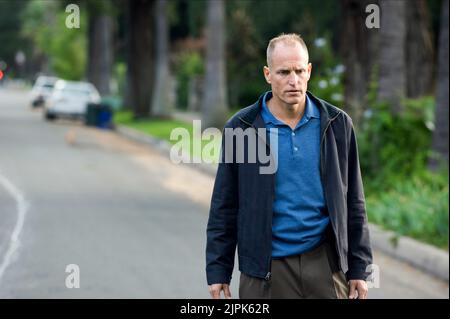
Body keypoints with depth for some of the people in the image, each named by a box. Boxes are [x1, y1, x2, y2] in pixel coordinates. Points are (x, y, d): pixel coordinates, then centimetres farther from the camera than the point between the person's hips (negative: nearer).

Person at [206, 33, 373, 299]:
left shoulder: (337, 124, 3)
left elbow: (353, 202, 7)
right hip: (266, 269, -1)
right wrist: (218, 271, 0)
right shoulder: (241, 128, -1)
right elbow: (224, 207, 2)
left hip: (325, 264, 1)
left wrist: (360, 268, 5)